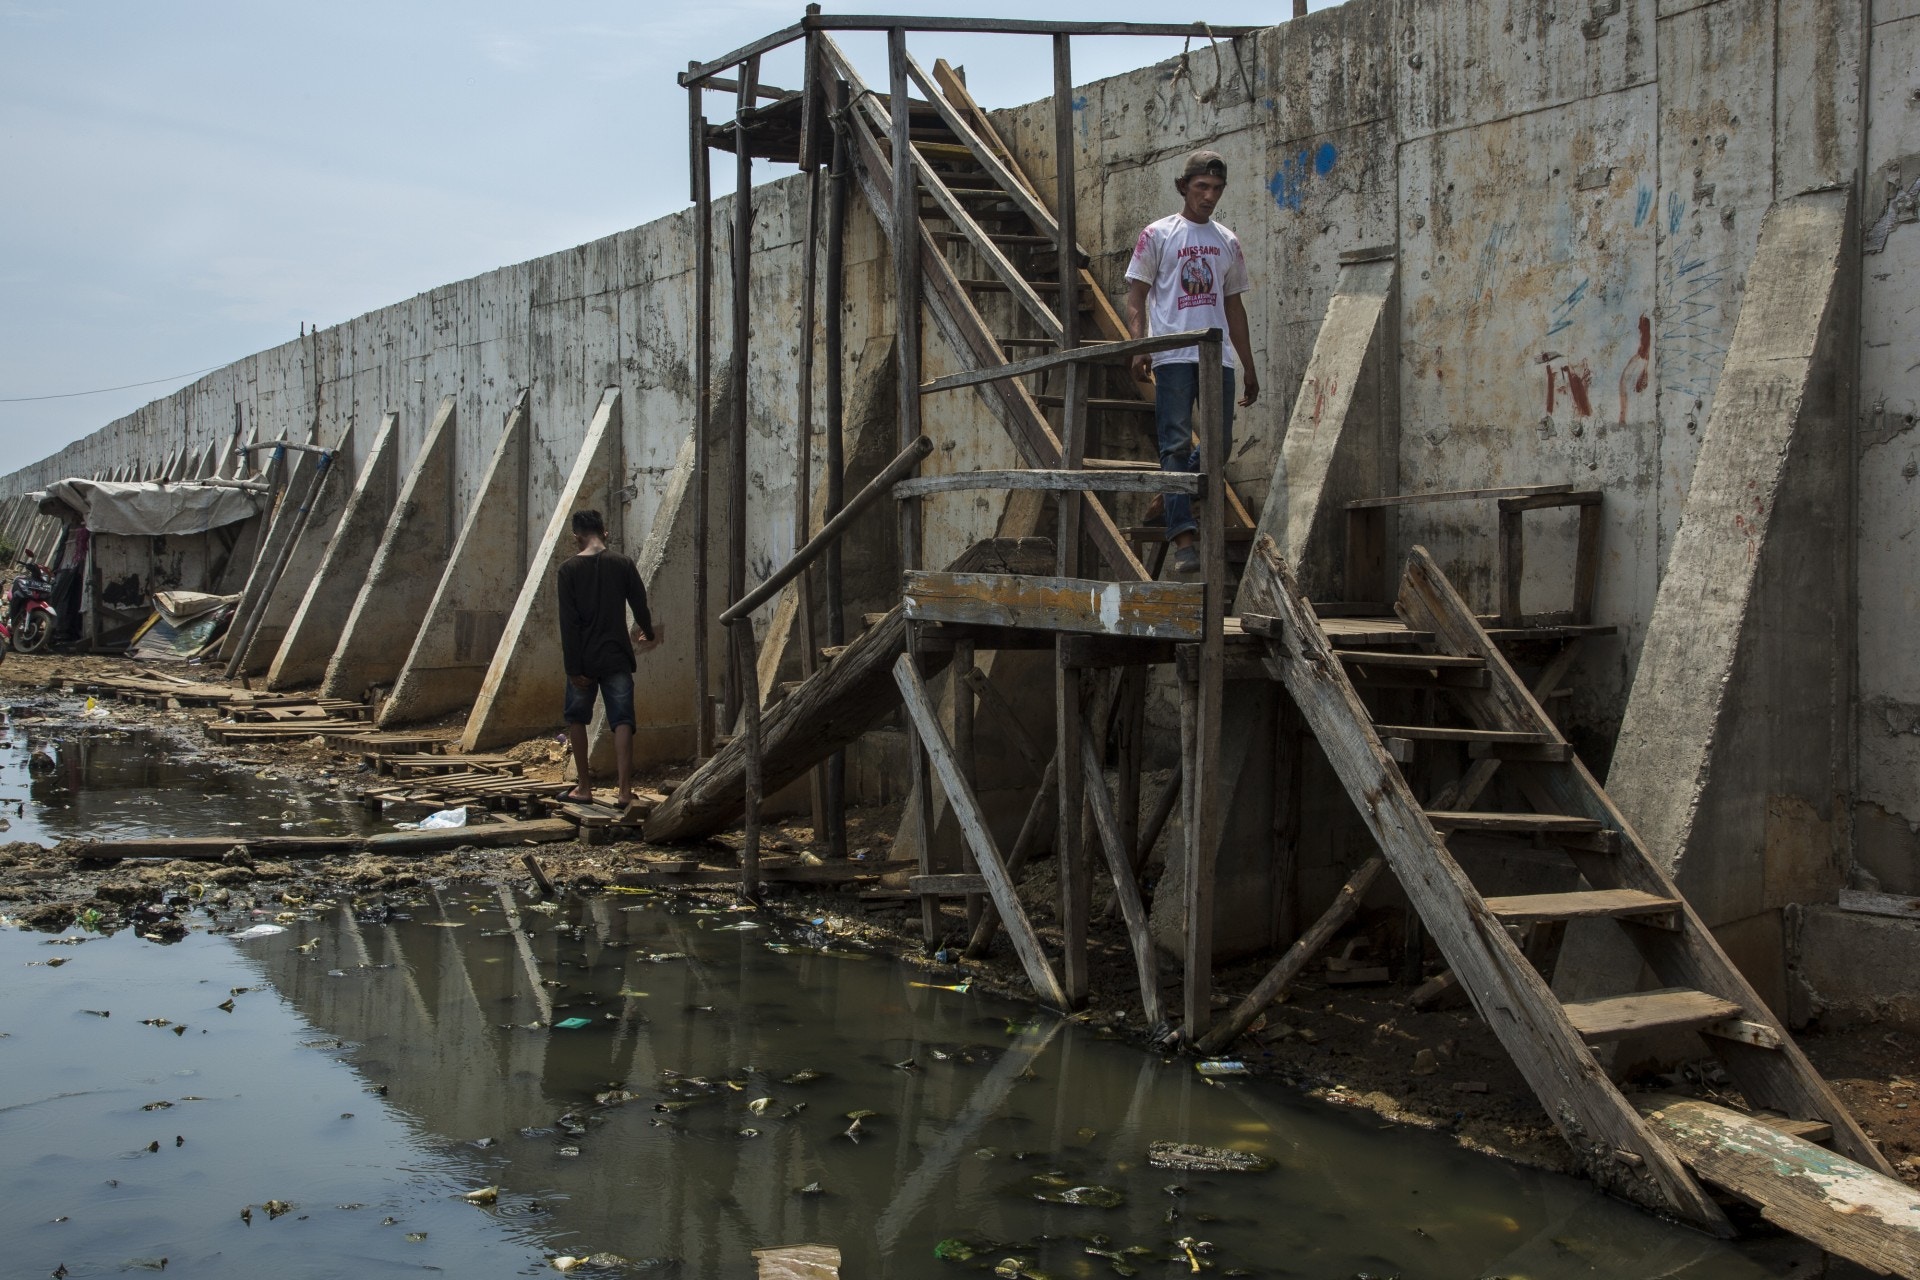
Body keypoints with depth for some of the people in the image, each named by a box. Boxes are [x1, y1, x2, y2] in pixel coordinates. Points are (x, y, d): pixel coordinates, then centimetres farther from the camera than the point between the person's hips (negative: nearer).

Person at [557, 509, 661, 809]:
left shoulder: (569, 569, -5)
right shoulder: (623, 564, 0)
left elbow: (568, 622, -9)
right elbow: (640, 605, 7)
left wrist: (573, 667, -8)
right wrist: (649, 634, 28)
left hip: (584, 659, -1)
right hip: (616, 656, 1)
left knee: (577, 719, 16)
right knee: (622, 722, -1)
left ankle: (584, 788, 18)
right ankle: (625, 791, -9)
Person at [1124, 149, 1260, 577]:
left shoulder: (1227, 243, 18)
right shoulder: (1158, 234, 6)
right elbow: (1136, 295, 2)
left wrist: (1249, 367, 17)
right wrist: (1139, 345, -13)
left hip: (1218, 356, 5)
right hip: (1174, 354, -5)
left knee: (1220, 445, 1)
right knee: (1177, 443, -8)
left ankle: (1169, 494, 25)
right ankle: (1183, 537, -11)